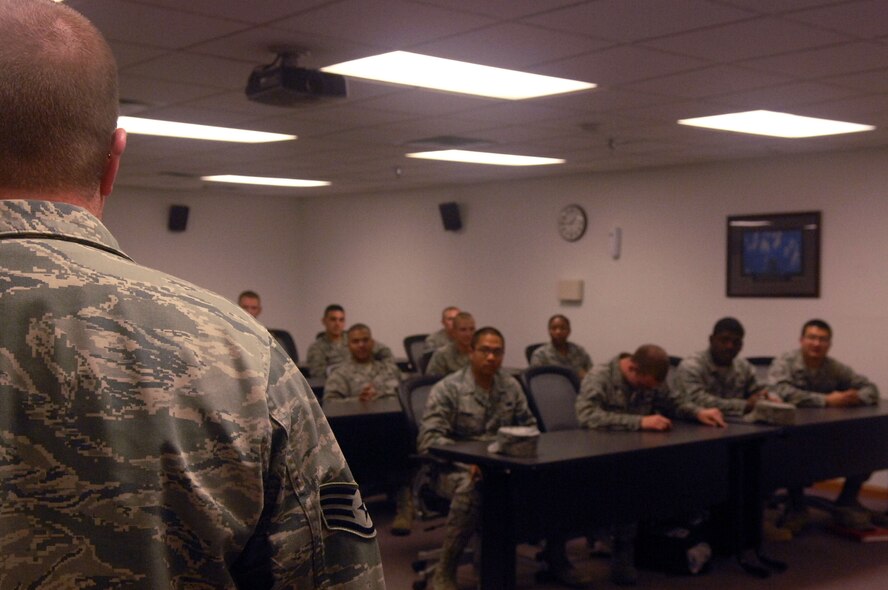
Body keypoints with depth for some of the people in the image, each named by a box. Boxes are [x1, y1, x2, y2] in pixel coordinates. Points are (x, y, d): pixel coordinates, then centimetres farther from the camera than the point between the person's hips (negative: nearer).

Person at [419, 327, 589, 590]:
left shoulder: (511, 386, 11)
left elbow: (529, 426, 17)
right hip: (457, 469, -5)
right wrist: (468, 461, -28)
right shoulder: (447, 389, -6)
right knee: (472, 488, -40)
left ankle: (555, 558, 4)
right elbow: (428, 439, -14)